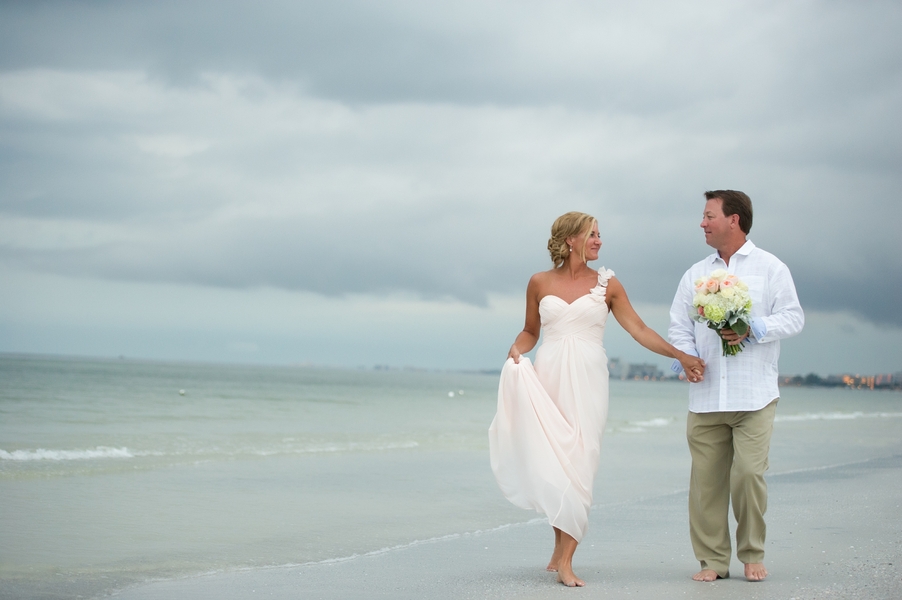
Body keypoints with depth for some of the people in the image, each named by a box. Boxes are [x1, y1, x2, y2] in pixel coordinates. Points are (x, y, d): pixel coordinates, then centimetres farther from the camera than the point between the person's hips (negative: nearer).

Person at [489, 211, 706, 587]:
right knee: (549, 463, 0)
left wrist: (680, 356, -1)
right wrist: (517, 348, -5)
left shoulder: (606, 284, 6)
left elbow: (639, 329, 5)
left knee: (578, 464, -7)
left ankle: (565, 559, -6)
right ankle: (560, 547, 18)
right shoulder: (539, 283, 7)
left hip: (587, 382, -1)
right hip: (548, 379, 1)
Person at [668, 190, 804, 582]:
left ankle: (752, 555, 6)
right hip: (705, 397, 4)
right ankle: (712, 560, 8)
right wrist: (686, 356, -4)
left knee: (748, 474, -10)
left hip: (753, 396, -4)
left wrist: (753, 329, -15)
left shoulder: (770, 268, 6)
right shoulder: (696, 274, 18)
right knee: (706, 479, 0)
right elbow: (679, 325, 15)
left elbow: (792, 318, 0)